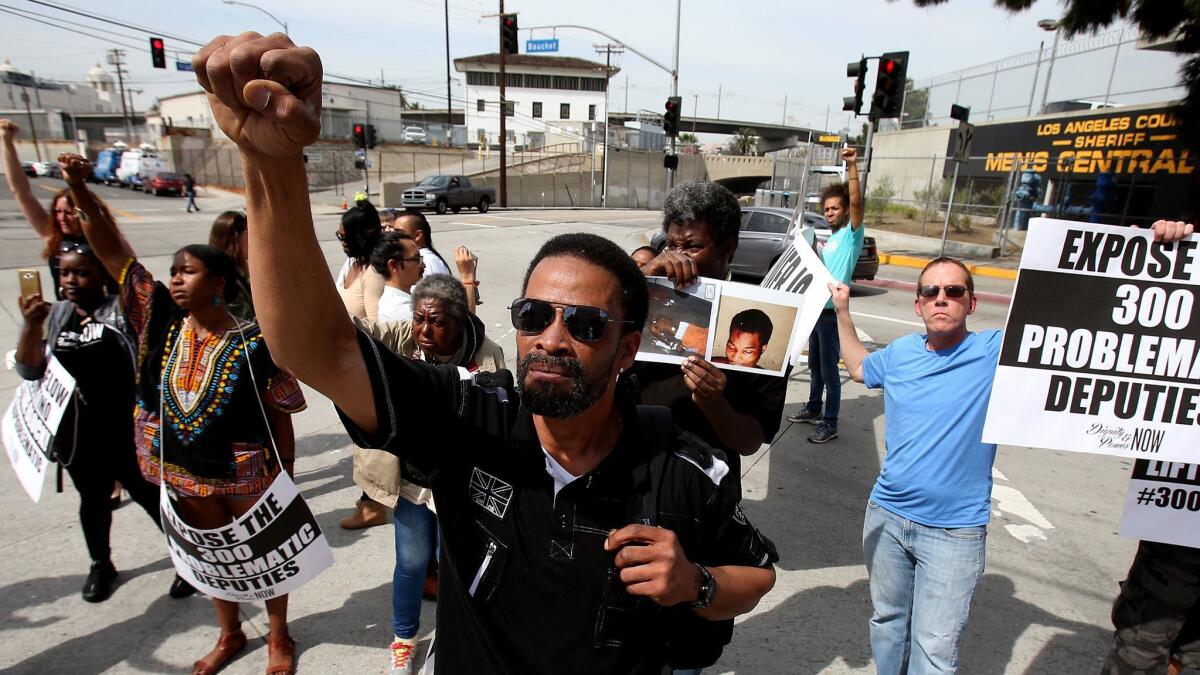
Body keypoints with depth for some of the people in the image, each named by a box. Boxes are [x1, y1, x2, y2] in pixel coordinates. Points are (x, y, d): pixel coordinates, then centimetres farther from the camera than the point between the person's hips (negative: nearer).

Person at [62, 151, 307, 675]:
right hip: (183, 473, 5)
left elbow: (281, 420, -14)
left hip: (245, 474, -5)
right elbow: (112, 252, -8)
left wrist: (285, 483, -10)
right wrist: (80, 191, -21)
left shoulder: (255, 345, -21)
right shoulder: (161, 320, -7)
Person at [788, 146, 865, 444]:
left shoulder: (852, 235, -7)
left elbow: (856, 201, -24)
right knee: (814, 366, 18)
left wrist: (853, 166, -29)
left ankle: (830, 423, 8)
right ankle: (813, 409, 33)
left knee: (829, 370, -1)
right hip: (816, 310, 8)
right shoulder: (830, 238, 15)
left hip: (833, 313, -8)